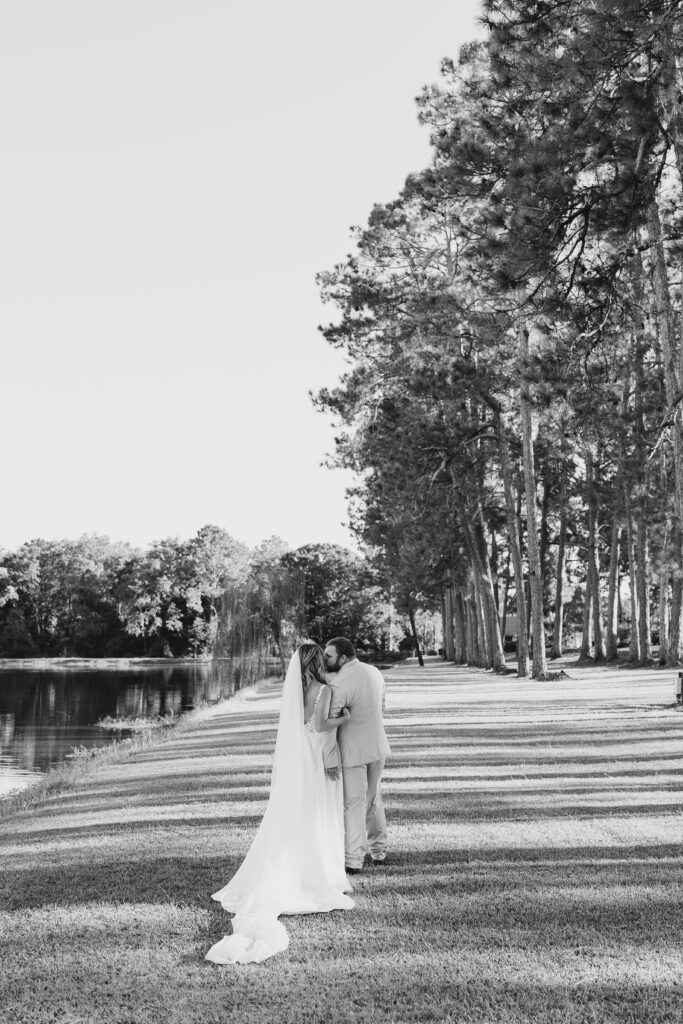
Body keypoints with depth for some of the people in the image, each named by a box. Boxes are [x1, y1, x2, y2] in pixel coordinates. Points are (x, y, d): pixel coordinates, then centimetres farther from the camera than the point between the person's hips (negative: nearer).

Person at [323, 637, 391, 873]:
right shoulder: (375, 672, 4)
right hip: (378, 746, 8)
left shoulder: (339, 683, -20)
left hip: (353, 751, -7)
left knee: (354, 805, 1)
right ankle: (379, 852, 30)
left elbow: (328, 723, -23)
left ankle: (354, 861, 7)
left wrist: (329, 759, -22)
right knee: (374, 800, 20)